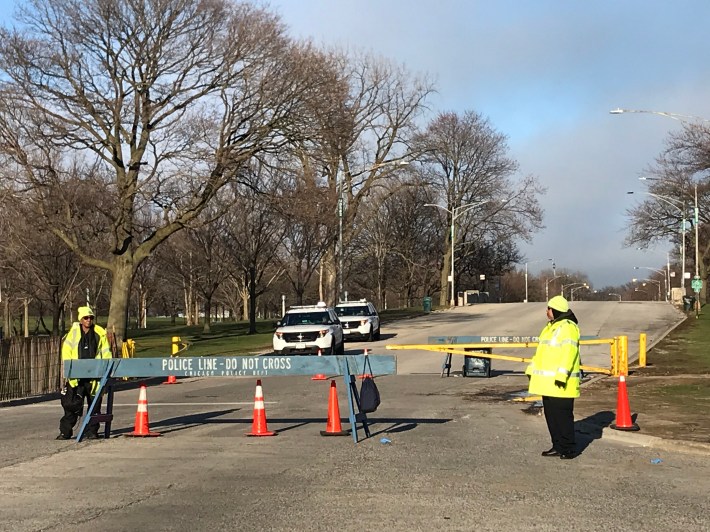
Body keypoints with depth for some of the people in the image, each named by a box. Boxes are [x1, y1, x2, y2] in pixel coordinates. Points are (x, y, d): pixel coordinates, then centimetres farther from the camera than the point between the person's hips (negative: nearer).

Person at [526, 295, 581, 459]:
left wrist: (561, 375, -27)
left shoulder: (568, 328, -13)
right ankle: (558, 446, 21)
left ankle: (569, 449, 2)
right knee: (550, 414, 13)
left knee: (563, 414, -6)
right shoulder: (551, 327, 18)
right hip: (548, 382, 10)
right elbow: (541, 352, 24)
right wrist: (531, 369, 20)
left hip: (561, 383, -10)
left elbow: (568, 353, -22)